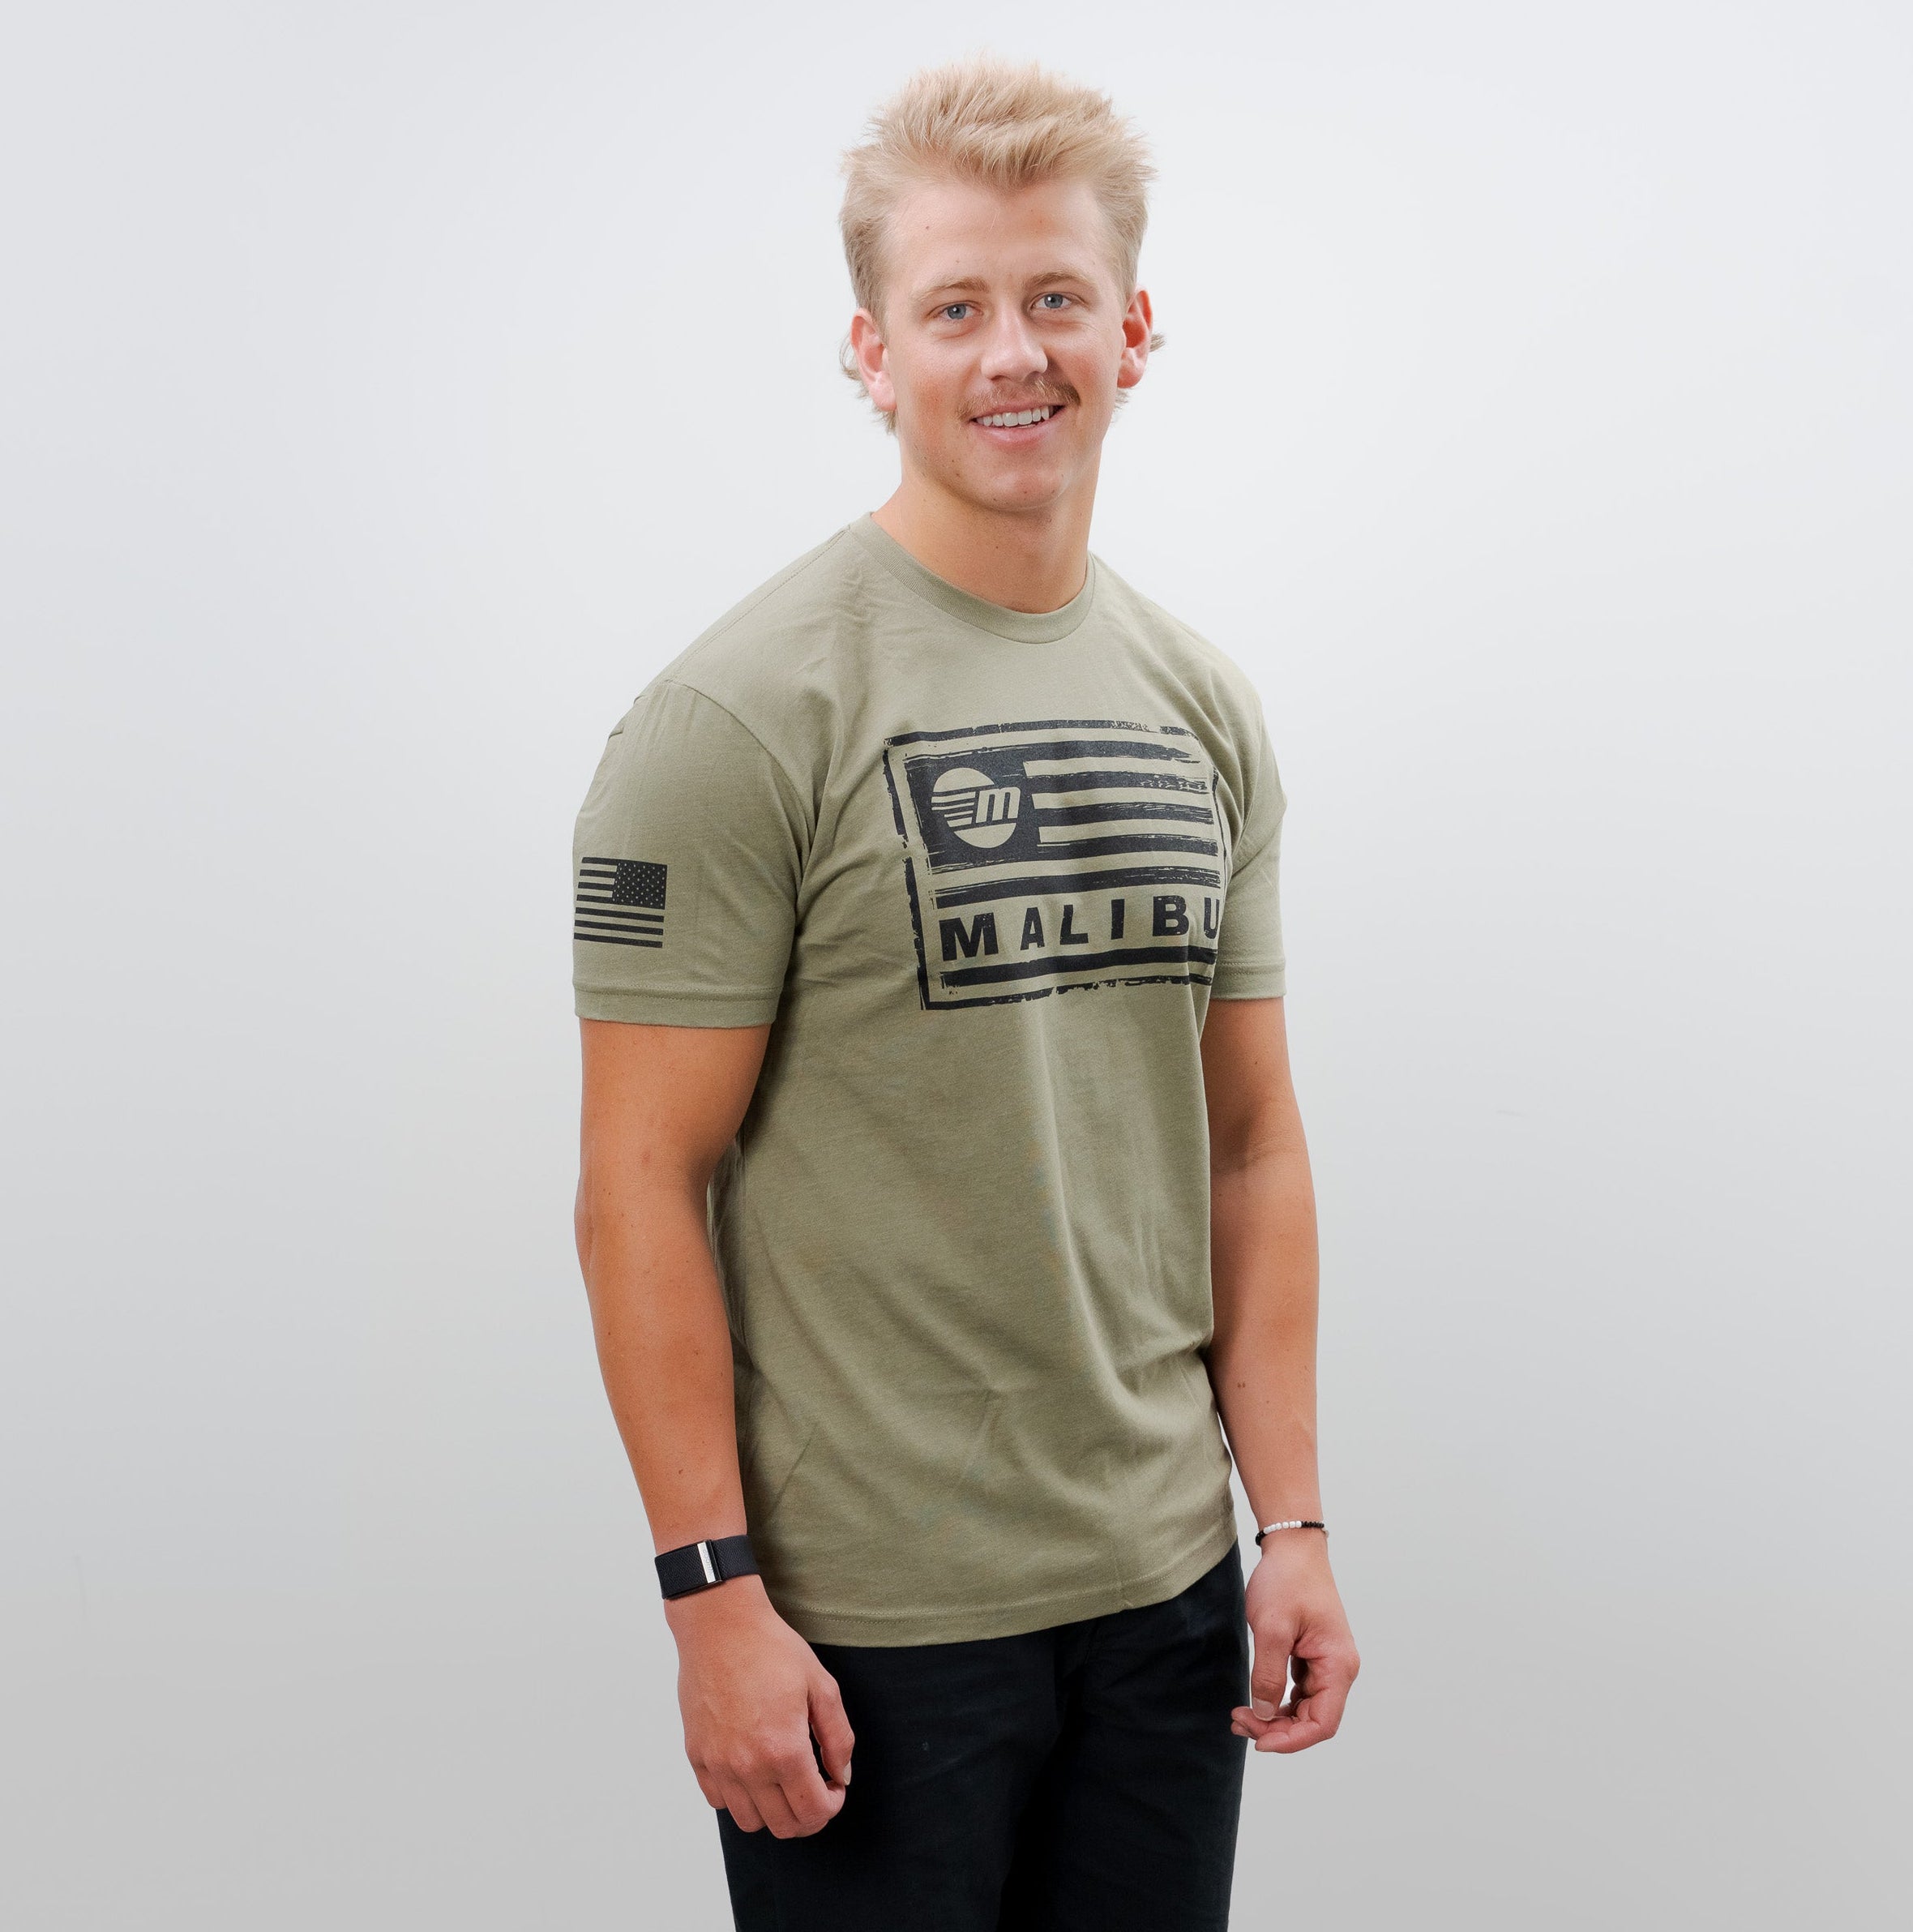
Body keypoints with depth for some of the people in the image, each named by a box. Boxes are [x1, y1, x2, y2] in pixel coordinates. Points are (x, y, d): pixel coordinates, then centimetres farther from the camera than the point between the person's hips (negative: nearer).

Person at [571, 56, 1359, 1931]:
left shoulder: (1204, 708, 7)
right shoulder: (744, 714, -12)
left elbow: (1248, 1140, 9)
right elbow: (643, 1181, -12)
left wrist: (1291, 1514, 5)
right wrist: (711, 1594, -15)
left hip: (1165, 1587, 6)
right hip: (864, 1620, -5)